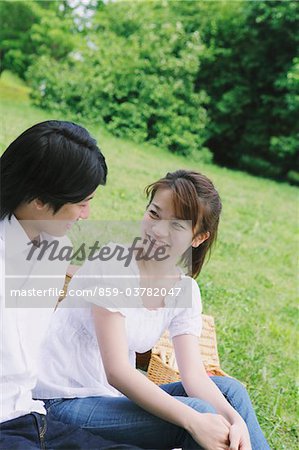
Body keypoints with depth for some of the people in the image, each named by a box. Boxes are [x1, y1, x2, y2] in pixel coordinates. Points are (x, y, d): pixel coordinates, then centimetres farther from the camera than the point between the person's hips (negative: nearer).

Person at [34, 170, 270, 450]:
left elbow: (193, 375, -5)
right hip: (64, 403, -7)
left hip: (114, 395, 7)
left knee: (229, 389, -1)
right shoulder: (113, 262, -19)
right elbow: (117, 371, -24)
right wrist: (195, 421, -30)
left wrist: (234, 419, -24)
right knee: (198, 410, -22)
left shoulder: (185, 291, 2)